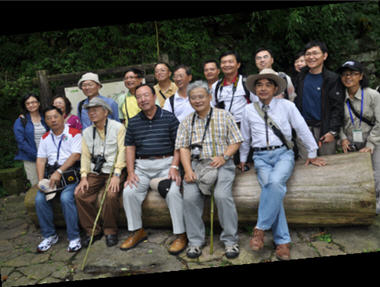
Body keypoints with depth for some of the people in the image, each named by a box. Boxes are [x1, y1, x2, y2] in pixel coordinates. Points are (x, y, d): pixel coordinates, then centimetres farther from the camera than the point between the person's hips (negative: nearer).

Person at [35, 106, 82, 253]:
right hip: (51, 173, 5)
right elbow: (41, 159, 11)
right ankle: (49, 236, 1)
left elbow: (76, 155, -11)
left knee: (66, 198, -29)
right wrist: (41, 180, -4)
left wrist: (59, 172, -18)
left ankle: (74, 237, -16)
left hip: (70, 172, -5)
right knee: (40, 199, -17)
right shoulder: (45, 138, 18)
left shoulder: (74, 133, 1)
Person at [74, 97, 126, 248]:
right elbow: (85, 155, 10)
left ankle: (110, 231, -6)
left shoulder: (118, 127, -2)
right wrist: (83, 177, -3)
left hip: (113, 171, -5)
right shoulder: (87, 132, 14)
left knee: (111, 195, -29)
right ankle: (92, 231, 2)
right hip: (95, 172, 5)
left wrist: (116, 175, -20)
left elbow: (122, 151, -10)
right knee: (80, 195, -16)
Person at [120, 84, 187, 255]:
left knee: (173, 191, -27)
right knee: (128, 192, -16)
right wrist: (131, 172, -1)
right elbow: (129, 147, 10)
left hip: (166, 163, -3)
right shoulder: (133, 122, 12)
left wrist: (174, 167, -14)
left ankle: (180, 235, -12)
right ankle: (137, 231, 5)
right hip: (142, 165, 4)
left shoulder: (169, 118, 2)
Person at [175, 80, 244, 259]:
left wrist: (223, 157, -13)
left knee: (222, 195, -27)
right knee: (189, 197, -22)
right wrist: (188, 169, -8)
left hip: (221, 164, -2)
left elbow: (236, 142, 5)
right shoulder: (187, 122, 14)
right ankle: (195, 241, -5)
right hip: (196, 164, 2)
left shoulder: (224, 116, 8)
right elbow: (183, 147, 8)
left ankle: (230, 240, -8)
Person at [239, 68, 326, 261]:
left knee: (275, 182, -34)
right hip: (261, 157, 1)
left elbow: (303, 130, 8)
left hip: (283, 153, -1)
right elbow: (245, 138, 19)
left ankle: (261, 228, -19)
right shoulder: (249, 110, 8)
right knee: (271, 186, -27)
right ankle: (282, 241, -19)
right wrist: (242, 160, 25)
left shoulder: (287, 106, 2)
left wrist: (312, 154, 11)